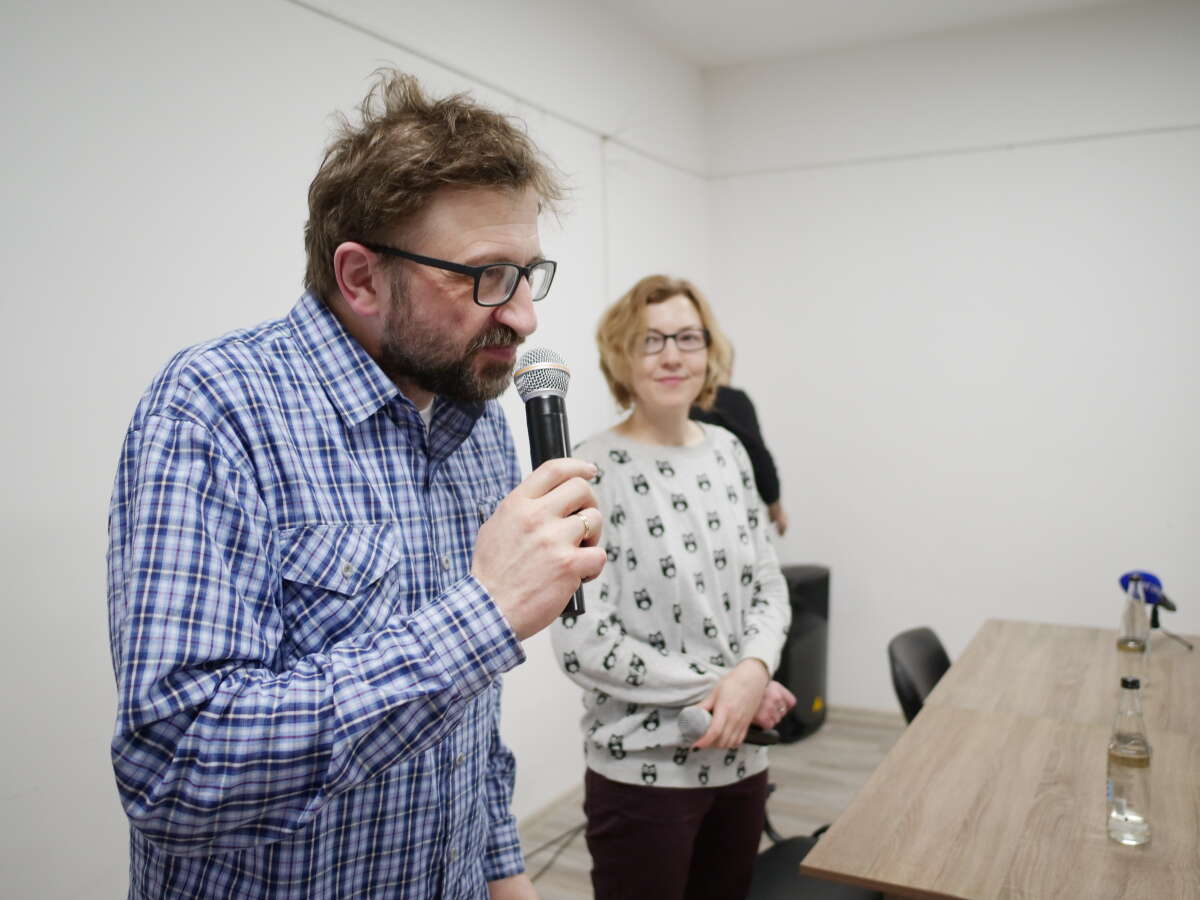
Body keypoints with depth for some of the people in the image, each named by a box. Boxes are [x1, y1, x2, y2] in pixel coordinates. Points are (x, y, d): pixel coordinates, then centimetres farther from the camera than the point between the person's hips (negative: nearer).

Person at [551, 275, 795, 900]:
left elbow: (768, 586, 7)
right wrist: (717, 687, -16)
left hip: (740, 758, 6)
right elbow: (581, 644, -17)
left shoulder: (728, 451, 4)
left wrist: (753, 670, -13)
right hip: (642, 769, -5)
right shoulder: (589, 472, -15)